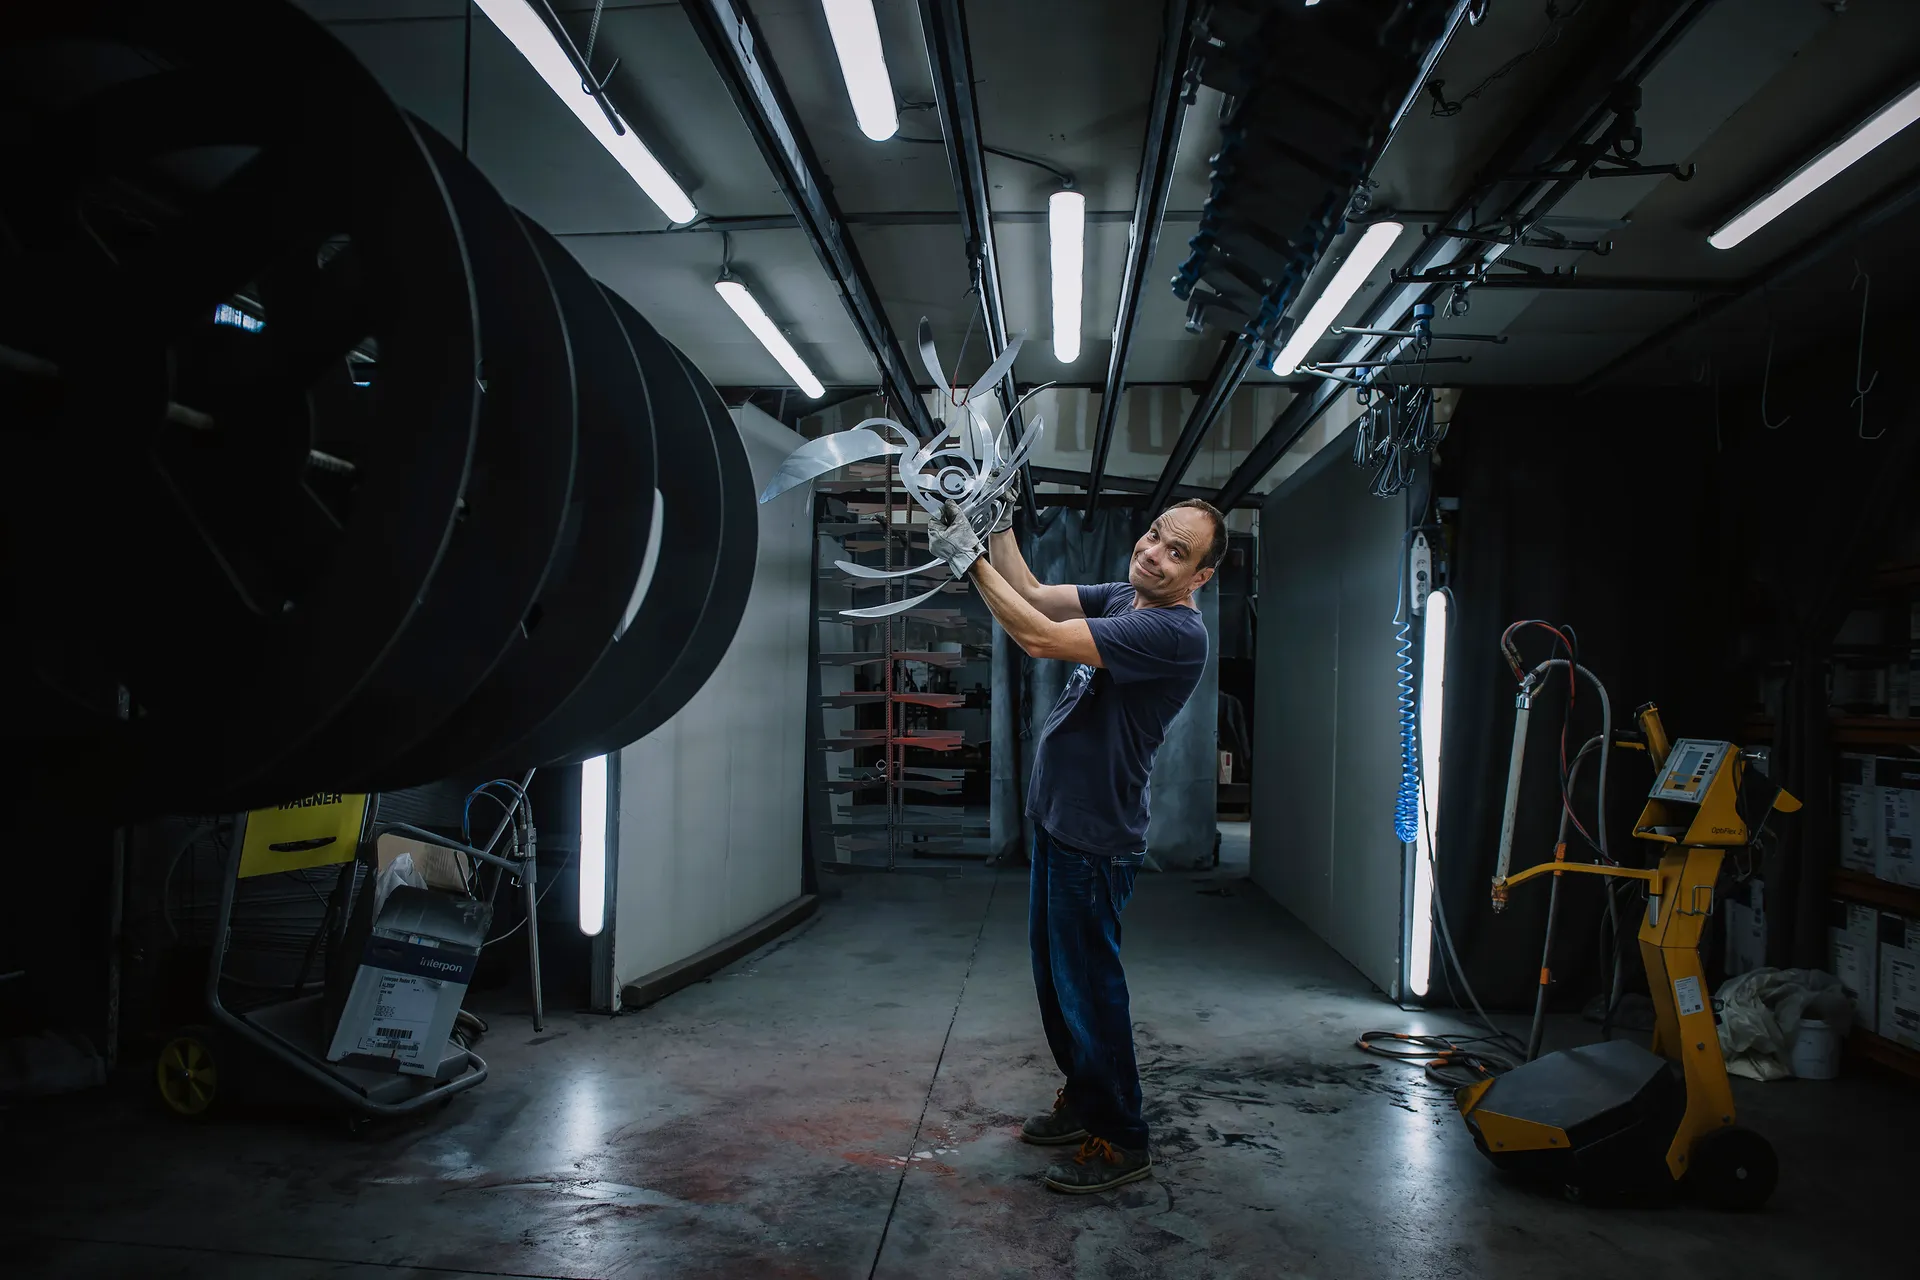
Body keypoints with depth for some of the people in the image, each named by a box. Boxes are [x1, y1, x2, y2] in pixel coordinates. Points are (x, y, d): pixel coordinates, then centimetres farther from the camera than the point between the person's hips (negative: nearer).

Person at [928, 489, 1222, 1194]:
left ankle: (1122, 1141, 18)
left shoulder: (1174, 631, -23)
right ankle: (1084, 1098, 38)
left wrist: (969, 558, -21)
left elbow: (1040, 638, -27)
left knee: (1086, 983, 1)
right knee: (1054, 974, 20)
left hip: (1096, 837, -9)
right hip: (1057, 818, 9)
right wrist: (999, 522, 3)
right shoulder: (1122, 598, 6)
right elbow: (1034, 593, 13)